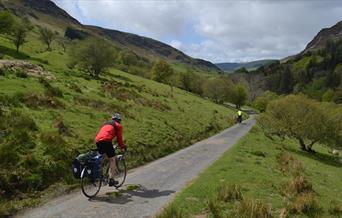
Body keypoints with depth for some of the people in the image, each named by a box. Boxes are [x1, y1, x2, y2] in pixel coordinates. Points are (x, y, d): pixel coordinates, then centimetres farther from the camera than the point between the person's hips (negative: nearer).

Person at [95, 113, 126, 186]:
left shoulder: (105, 124, 35)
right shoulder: (118, 125, 15)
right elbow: (119, 138, 11)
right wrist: (123, 147, 25)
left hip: (97, 141, 7)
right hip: (106, 141, -7)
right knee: (112, 160, 2)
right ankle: (111, 180, -1)